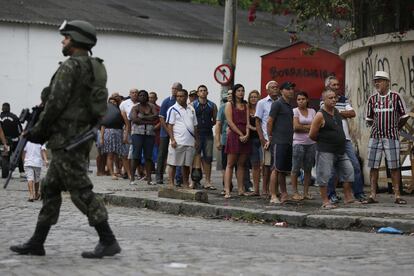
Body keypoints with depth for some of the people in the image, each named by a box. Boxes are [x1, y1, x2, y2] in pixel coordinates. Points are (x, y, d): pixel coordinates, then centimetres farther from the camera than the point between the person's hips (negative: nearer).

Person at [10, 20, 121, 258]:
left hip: (67, 138, -10)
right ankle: (37, 243, 17)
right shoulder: (95, 68, 15)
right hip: (82, 135, 10)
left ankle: (108, 242, -7)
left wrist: (39, 130, -4)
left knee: (81, 191, -8)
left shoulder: (70, 66, -13)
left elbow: (56, 103, -17)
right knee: (50, 188, 13)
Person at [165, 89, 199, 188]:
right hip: (177, 142, -5)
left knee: (187, 165, 9)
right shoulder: (173, 109, 0)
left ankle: (186, 184, 16)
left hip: (190, 142, 5)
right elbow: (169, 125, -5)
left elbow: (195, 126, 19)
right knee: (173, 164, -3)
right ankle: (171, 184, 0)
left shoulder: (191, 109, 15)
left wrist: (197, 140, 13)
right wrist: (172, 139, -14)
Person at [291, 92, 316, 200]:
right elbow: (295, 127, -11)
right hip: (298, 143, -4)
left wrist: (302, 127, -7)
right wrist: (309, 127, -3)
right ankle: (295, 192, 0)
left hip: (311, 143, 4)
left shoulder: (312, 111, 13)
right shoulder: (295, 111, 0)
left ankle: (306, 192, 11)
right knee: (296, 169, -4)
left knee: (308, 169, 5)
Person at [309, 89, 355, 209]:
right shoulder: (320, 115, -13)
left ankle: (348, 198, 13)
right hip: (325, 152, -8)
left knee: (348, 172, 5)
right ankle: (325, 201, 3)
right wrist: (323, 141, 3)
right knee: (324, 176, -4)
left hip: (340, 151, 8)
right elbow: (312, 135, -11)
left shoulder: (337, 112, 10)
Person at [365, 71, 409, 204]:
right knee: (373, 166, 0)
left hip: (391, 137, -2)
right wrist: (378, 127, 10)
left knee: (394, 166, -1)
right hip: (375, 137, 3)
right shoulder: (372, 99, 5)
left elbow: (404, 116, 6)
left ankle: (397, 195, 3)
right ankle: (373, 195, 3)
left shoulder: (396, 97, -2)